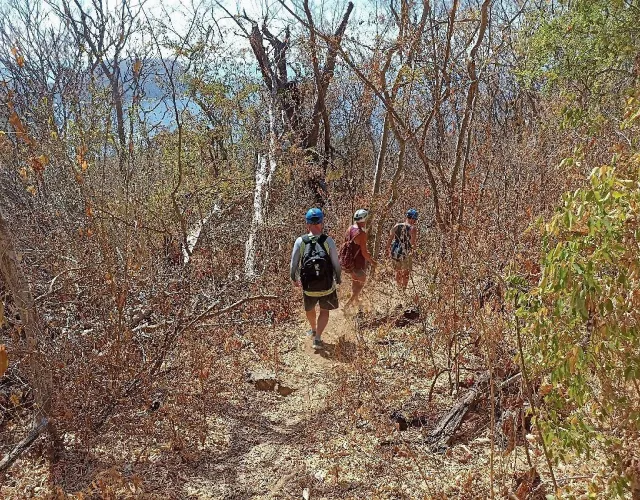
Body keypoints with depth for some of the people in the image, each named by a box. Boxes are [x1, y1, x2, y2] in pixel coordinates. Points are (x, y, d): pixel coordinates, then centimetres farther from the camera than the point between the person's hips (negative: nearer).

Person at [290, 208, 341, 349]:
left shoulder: (300, 241, -12)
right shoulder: (328, 241, -15)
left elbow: (294, 263, -5)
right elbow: (336, 263, -10)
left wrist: (294, 278, 13)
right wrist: (338, 279, 8)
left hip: (308, 286, 1)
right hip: (327, 286, -1)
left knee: (310, 309, 28)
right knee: (324, 311, 20)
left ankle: (313, 330, 51)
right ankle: (317, 338, 8)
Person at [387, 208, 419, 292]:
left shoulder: (397, 226, 2)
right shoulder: (413, 228, -10)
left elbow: (389, 240, 4)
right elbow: (413, 243, -15)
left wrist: (388, 250, 16)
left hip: (394, 253, 4)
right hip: (405, 254, -4)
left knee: (398, 272, 24)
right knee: (406, 273, 17)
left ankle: (399, 288, 37)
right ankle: (403, 291, 21)